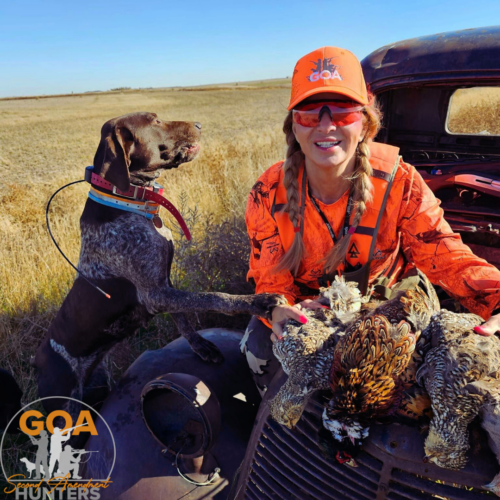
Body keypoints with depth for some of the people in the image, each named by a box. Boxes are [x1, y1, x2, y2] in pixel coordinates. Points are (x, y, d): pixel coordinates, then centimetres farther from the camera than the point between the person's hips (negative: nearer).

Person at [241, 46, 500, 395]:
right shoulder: (269, 195, -19)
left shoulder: (399, 182, -20)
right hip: (305, 308, 0)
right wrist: (279, 309, -40)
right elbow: (270, 278, -16)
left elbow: (444, 254, -21)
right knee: (261, 348, -22)